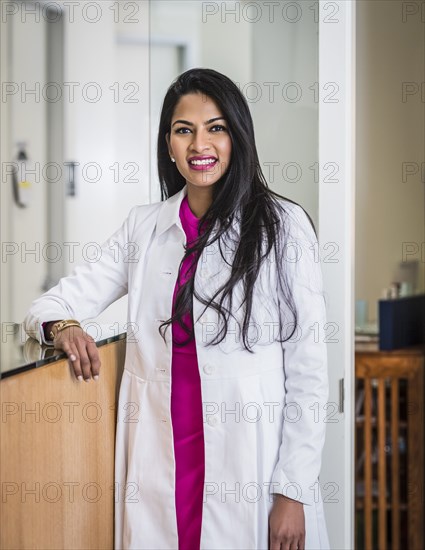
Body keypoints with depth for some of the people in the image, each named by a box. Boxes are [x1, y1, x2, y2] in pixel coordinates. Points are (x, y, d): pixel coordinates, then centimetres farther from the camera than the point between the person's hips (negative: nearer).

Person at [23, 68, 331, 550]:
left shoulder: (282, 225, -4)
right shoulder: (143, 225, 8)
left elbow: (307, 364, -6)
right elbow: (54, 303, 11)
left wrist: (294, 492, -11)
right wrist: (59, 325, -13)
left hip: (248, 459, -3)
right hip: (158, 459, 3)